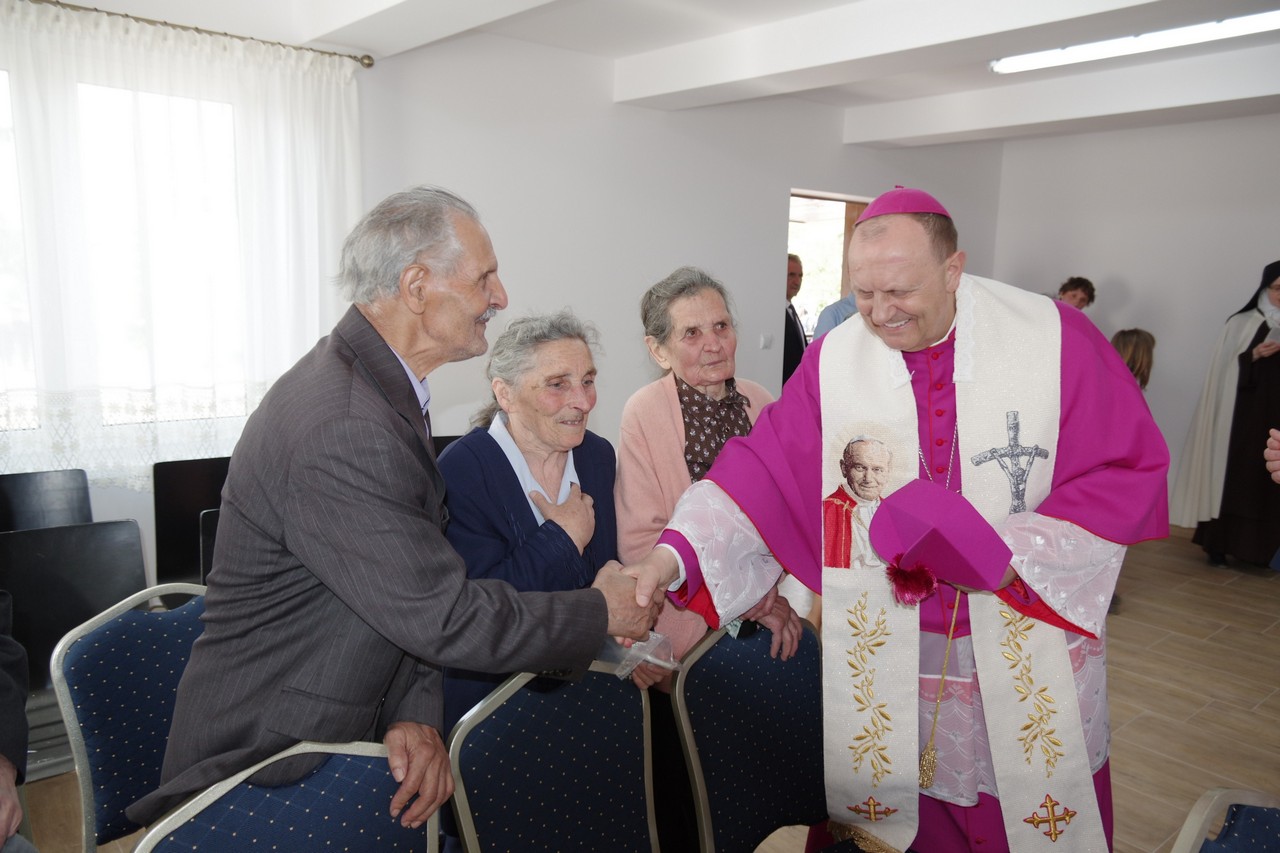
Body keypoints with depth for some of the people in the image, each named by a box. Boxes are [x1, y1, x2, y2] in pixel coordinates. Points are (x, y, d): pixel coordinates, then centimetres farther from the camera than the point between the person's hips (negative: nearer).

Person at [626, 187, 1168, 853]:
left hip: (1031, 638, 0)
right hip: (888, 648, 1)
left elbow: (1131, 467, -7)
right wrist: (675, 553, -26)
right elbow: (764, 465, -11)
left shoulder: (1055, 340, -11)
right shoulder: (833, 360, -8)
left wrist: (1012, 551, -19)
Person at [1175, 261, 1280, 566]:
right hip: (1241, 415, -2)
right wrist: (1252, 356, -14)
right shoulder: (1240, 324, 5)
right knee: (1233, 478, -3)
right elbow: (1224, 372, 1)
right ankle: (1220, 544, 4)